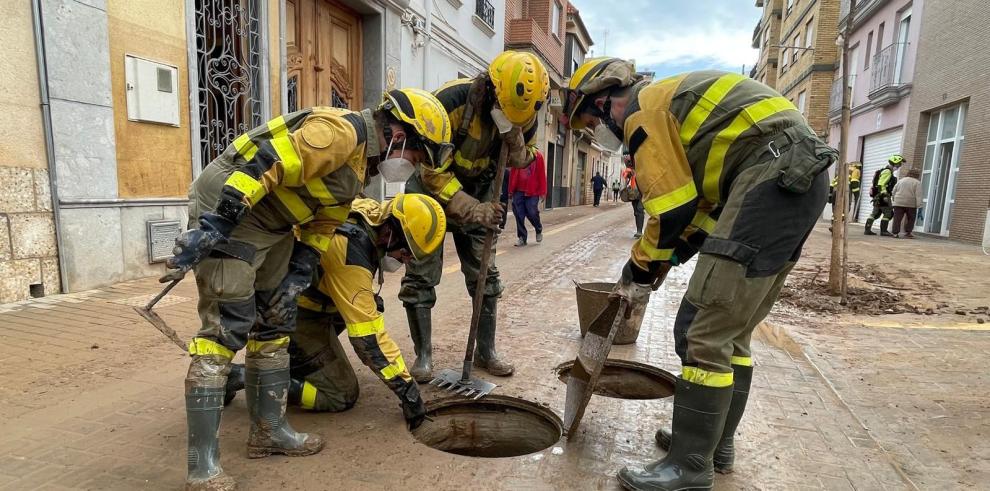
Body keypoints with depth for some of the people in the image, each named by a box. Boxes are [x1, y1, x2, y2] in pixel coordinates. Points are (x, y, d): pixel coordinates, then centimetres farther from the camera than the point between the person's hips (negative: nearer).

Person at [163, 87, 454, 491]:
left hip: (272, 227, 10)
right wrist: (208, 229, -27)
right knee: (225, 329, -11)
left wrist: (295, 279, 5)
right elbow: (262, 166, -26)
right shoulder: (341, 131, -20)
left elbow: (321, 226, 13)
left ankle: (268, 431, 24)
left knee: (275, 325, 12)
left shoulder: (359, 162, 11)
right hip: (226, 213, -10)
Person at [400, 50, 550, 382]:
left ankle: (486, 351, 19)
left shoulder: (523, 113, -13)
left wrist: (515, 141, -23)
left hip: (476, 194, 4)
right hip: (432, 188, -4)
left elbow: (524, 159, 1)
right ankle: (423, 356, 9)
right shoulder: (451, 102, -29)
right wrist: (471, 210, -35)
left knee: (485, 275, 4)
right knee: (421, 276, -6)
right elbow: (433, 171, -27)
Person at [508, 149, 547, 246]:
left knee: (532, 213, -3)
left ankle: (539, 230, 27)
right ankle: (522, 237, 10)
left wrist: (542, 191, -8)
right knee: (519, 214, 0)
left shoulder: (538, 155, -1)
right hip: (518, 191, 3)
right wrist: (511, 189, 3)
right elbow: (513, 173, 7)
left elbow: (542, 174, -4)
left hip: (532, 191, -3)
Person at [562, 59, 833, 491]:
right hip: (798, 175, 10)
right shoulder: (668, 104, 26)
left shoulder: (643, 110, -3)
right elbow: (704, 201, 21)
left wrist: (639, 271, 4)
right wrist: (660, 265, 17)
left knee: (703, 332, -9)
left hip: (773, 175, -10)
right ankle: (714, 441, 26)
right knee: (731, 330, 14)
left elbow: (673, 209, -10)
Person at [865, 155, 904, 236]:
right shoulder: (887, 171, -11)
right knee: (888, 213, -6)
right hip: (882, 196, -10)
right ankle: (883, 231, -5)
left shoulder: (887, 171, 21)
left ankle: (867, 230, 9)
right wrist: (885, 195, -25)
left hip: (878, 196, 10)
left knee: (875, 213, 10)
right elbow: (881, 184, -21)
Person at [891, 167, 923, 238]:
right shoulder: (917, 183, -2)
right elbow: (918, 195, -10)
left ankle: (895, 233, -7)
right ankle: (908, 232, 9)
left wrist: (893, 200, 21)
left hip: (898, 203, 2)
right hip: (911, 204, -2)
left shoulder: (900, 181, 11)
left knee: (897, 218, -1)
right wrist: (919, 204, -11)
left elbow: (894, 191, 13)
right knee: (911, 219, 12)